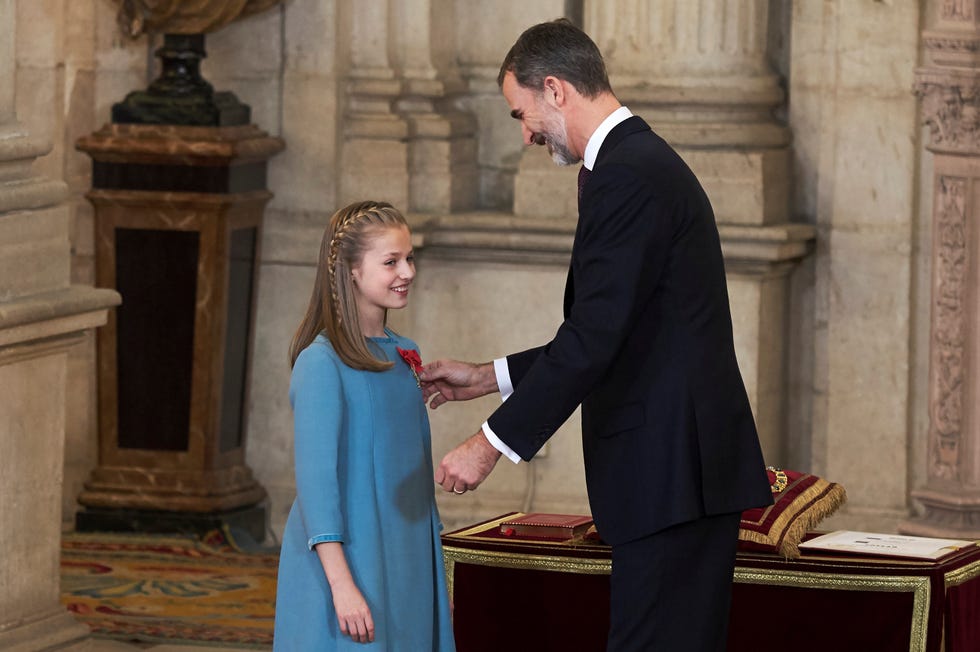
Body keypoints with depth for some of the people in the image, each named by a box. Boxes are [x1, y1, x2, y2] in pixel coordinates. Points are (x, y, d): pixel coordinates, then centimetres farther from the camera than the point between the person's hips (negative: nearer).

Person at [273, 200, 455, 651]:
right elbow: (316, 479, -17)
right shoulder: (321, 363, -13)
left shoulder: (404, 356, 10)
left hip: (407, 565, 7)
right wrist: (342, 584, -22)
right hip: (348, 558, -7)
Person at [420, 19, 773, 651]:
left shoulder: (626, 177, -15)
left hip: (671, 473, -11)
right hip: (687, 464, 11)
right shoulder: (647, 161, 19)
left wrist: (493, 444, -15)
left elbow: (594, 337, -20)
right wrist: (488, 377, 24)